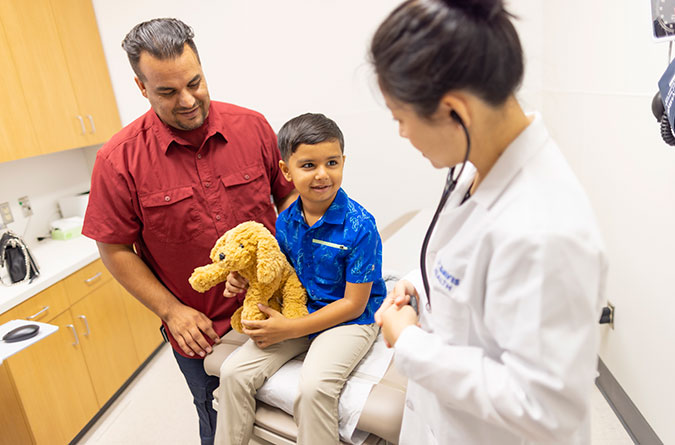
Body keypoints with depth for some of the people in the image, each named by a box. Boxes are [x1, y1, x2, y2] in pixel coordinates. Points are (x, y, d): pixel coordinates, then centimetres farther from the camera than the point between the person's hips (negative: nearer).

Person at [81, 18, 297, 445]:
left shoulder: (252, 127, -7)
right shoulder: (119, 160, -12)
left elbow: (288, 194, 3)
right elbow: (115, 250, -5)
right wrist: (172, 311, -10)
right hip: (199, 330, -1)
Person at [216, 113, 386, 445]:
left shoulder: (360, 226, -20)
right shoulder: (285, 222, -2)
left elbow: (353, 304, -16)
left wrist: (289, 329, -18)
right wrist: (247, 281, -8)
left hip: (349, 320, -5)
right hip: (297, 310, 6)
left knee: (313, 387, -29)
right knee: (233, 372, -5)